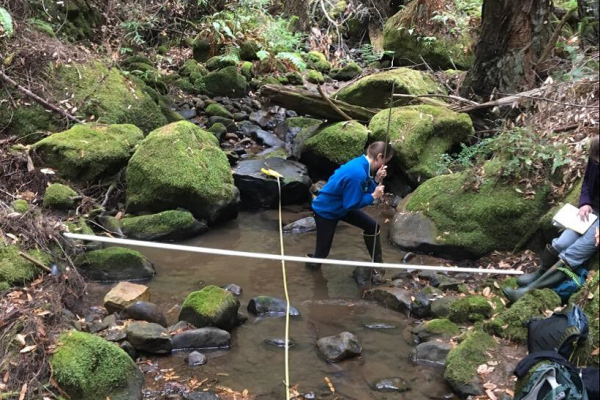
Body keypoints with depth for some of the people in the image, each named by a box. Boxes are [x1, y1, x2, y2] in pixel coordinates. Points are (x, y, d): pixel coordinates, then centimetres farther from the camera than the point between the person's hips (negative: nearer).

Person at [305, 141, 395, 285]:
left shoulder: (362, 164, -8)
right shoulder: (357, 174, -36)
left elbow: (363, 192, -1)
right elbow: (352, 203, -28)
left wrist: (376, 180, -16)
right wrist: (373, 196, -22)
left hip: (342, 206, 9)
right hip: (325, 211, -9)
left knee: (372, 226, 8)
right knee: (322, 252, 1)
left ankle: (377, 265, 21)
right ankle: (311, 262, 36)